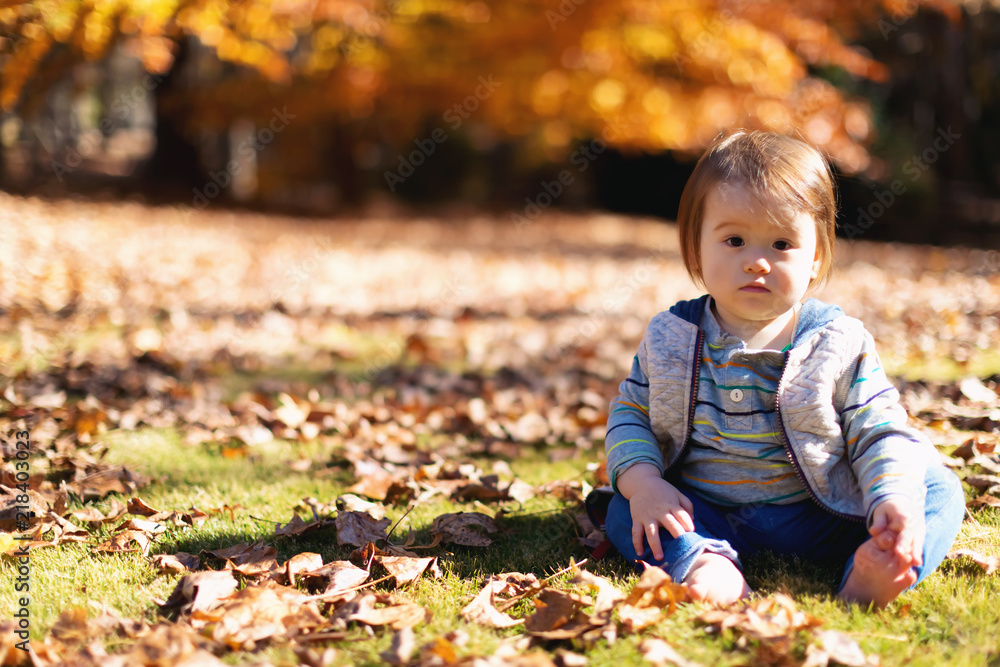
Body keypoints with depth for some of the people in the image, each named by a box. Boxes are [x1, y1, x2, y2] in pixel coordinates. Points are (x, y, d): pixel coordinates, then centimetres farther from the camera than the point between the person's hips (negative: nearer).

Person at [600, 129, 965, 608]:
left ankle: (869, 574, -42)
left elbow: (879, 433, -6)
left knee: (940, 490, -17)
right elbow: (630, 413, 5)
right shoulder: (669, 339, -1)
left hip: (818, 514, -1)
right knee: (623, 511, -19)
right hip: (705, 513, 1)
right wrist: (642, 481, -15)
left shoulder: (839, 344, -6)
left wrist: (895, 498, -26)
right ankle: (705, 564, -42)